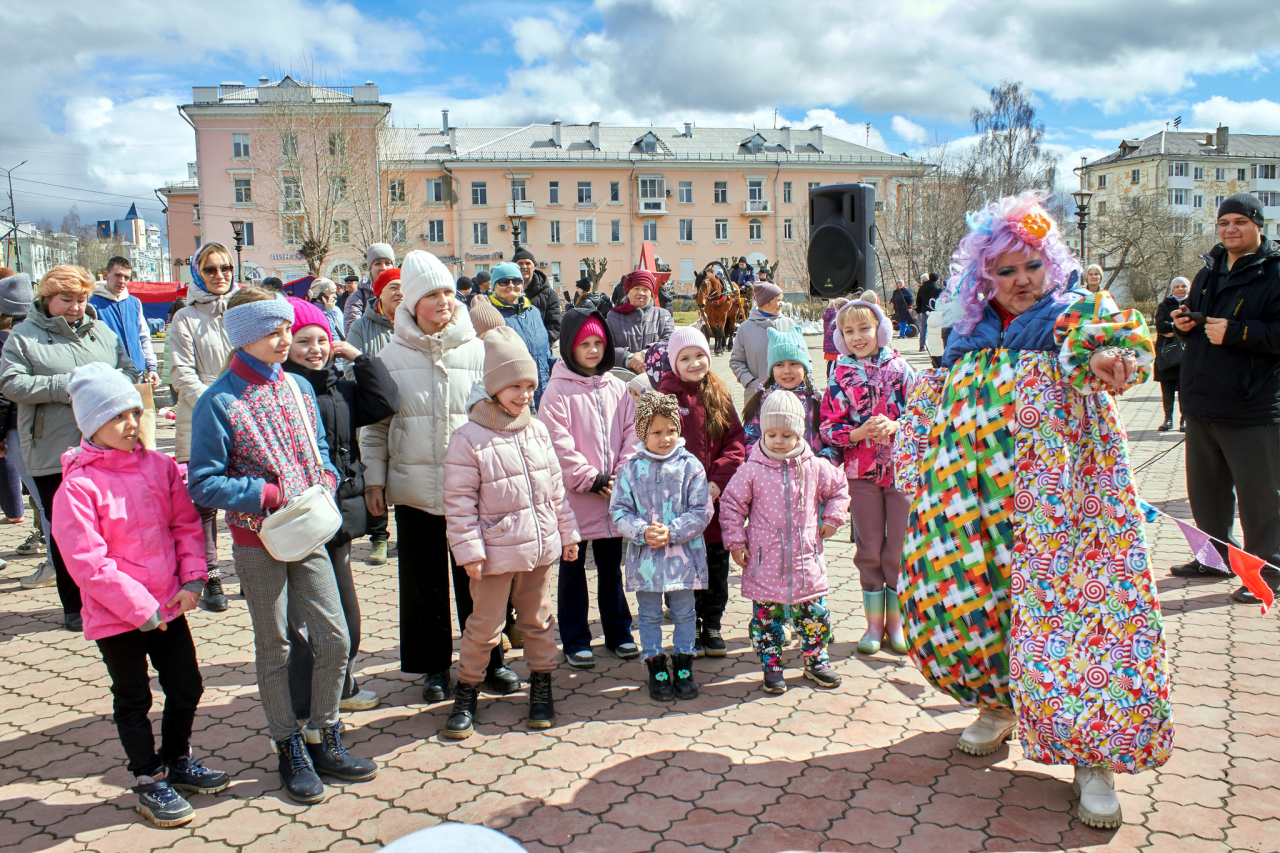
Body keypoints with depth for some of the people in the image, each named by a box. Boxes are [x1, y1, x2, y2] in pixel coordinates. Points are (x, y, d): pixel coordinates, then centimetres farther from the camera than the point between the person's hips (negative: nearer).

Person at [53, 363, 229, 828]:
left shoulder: (159, 465, 0)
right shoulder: (78, 486, -16)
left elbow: (187, 524, 5)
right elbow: (87, 562, -18)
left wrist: (192, 581, -6)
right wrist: (140, 607, -17)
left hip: (168, 605, 5)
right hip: (115, 616, -5)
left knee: (187, 687, 15)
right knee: (133, 700, 11)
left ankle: (177, 761, 38)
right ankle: (149, 783, 28)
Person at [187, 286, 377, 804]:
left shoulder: (297, 387, 5)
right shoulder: (219, 402, -13)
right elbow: (203, 485, -14)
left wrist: (325, 479, -3)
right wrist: (270, 494, -20)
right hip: (257, 539, -5)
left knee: (335, 639, 5)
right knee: (275, 648, 9)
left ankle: (324, 741, 23)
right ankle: (290, 751, 25)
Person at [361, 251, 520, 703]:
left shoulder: (477, 350, -1)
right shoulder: (392, 356, 1)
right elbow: (375, 424, 7)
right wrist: (374, 479, 3)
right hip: (414, 488, 1)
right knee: (424, 581, 11)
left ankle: (489, 661, 25)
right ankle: (434, 667, 27)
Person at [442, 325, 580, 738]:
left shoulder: (537, 430, 5)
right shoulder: (468, 438, -13)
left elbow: (555, 487, 12)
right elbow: (459, 501, -12)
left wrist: (567, 533, 13)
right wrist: (469, 550, -14)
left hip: (540, 547, 5)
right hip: (496, 553, -5)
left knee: (538, 620, 16)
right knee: (485, 626, 6)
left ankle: (541, 687, 32)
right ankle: (466, 693, 24)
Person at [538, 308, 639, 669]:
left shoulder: (617, 388, 7)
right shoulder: (558, 390, -7)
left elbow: (631, 434, 4)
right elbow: (559, 445, -13)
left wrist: (622, 476, -8)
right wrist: (592, 480, -14)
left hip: (615, 494, 4)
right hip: (574, 495, -4)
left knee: (611, 566, 16)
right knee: (573, 568, 9)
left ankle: (618, 632, 29)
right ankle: (575, 640, 20)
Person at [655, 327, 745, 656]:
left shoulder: (720, 396, 6)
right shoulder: (666, 396, -5)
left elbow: (735, 441, 2)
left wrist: (718, 480, -11)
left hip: (717, 497, 4)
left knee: (718, 564, 12)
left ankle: (712, 627, 28)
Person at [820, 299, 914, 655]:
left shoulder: (899, 368, 1)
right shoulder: (840, 375, 2)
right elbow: (829, 427, -1)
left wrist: (894, 426, -18)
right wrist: (859, 433, -19)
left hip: (902, 468, 0)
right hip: (861, 471, 0)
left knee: (899, 549, 4)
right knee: (869, 550, 7)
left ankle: (895, 620, 21)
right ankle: (873, 622, 21)